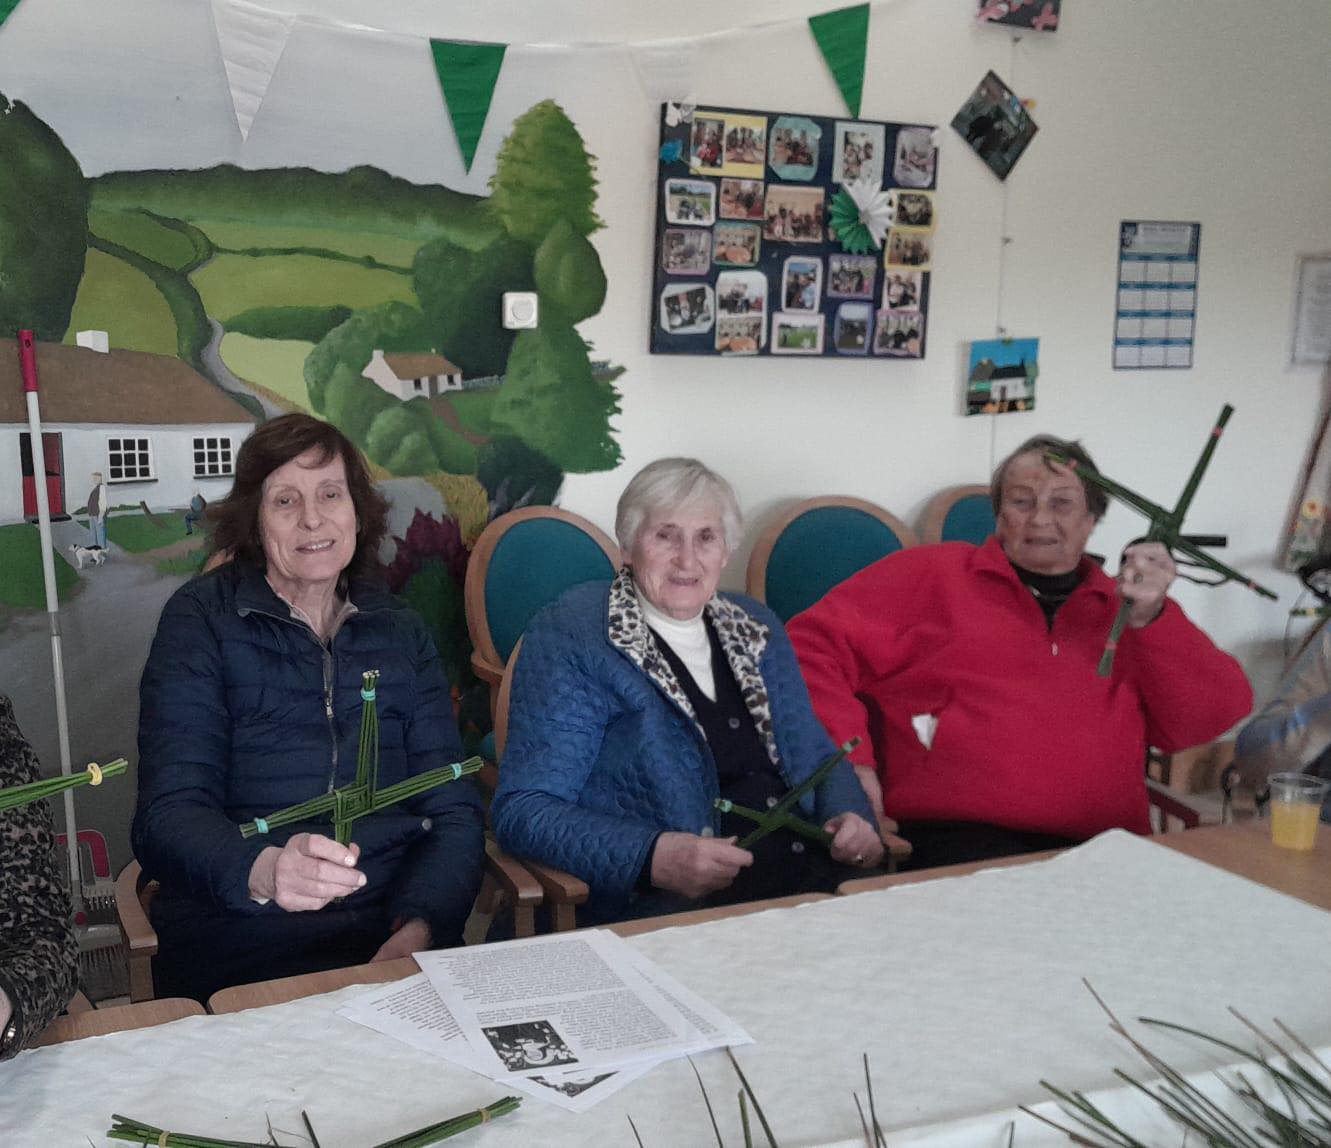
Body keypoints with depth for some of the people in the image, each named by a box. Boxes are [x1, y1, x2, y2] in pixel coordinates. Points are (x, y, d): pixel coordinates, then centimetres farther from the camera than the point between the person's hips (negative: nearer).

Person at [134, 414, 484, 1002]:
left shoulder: (400, 632, 11)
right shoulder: (201, 619, 2)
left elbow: (453, 812, 8)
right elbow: (169, 814, -8)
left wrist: (419, 929, -13)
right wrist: (262, 870, -30)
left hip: (393, 936, 4)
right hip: (237, 947, -3)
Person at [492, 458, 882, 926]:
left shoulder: (756, 628, 19)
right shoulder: (568, 637, -2)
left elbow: (815, 753, 27)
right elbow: (522, 810, -8)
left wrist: (851, 817, 2)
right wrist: (654, 857, -24)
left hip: (810, 872, 7)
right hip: (663, 904, -7)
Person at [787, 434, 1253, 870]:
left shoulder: (1128, 608, 20)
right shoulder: (931, 575, 12)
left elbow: (1218, 717, 11)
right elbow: (815, 643, 6)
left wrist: (1151, 620, -2)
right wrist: (848, 758, -6)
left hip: (1101, 850, 4)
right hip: (953, 839, -3)